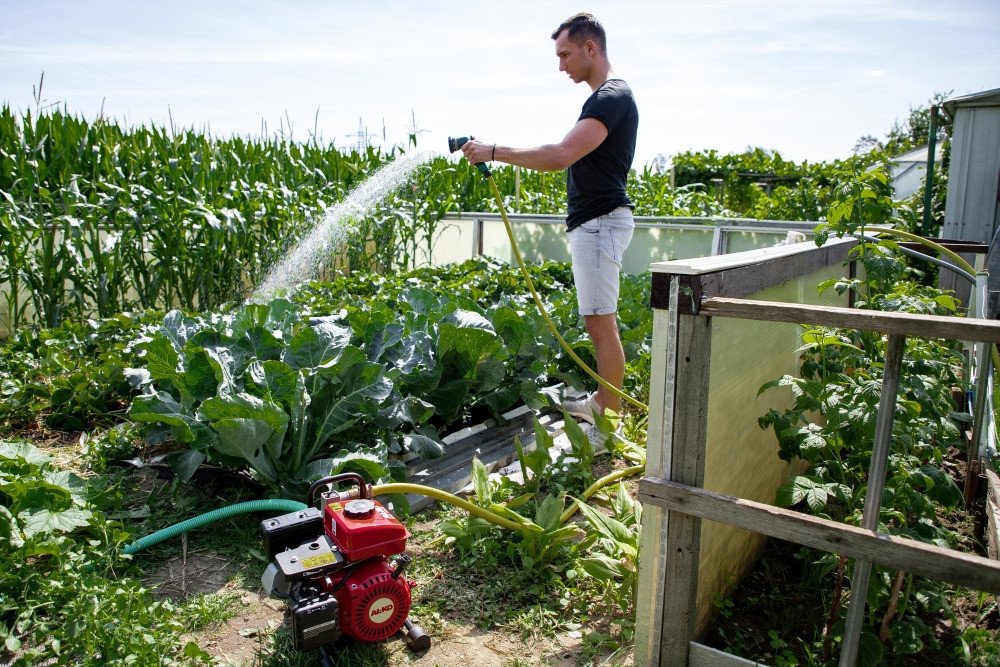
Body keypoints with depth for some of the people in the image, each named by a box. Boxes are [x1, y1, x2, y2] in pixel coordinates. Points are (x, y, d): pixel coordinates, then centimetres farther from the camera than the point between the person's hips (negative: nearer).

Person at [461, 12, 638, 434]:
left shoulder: (612, 97, -14)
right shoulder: (606, 97, 19)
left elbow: (560, 156, -26)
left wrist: (493, 152, -20)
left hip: (600, 222, -11)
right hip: (593, 221, 11)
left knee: (601, 322, -9)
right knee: (598, 320, 15)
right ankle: (603, 402, 25)